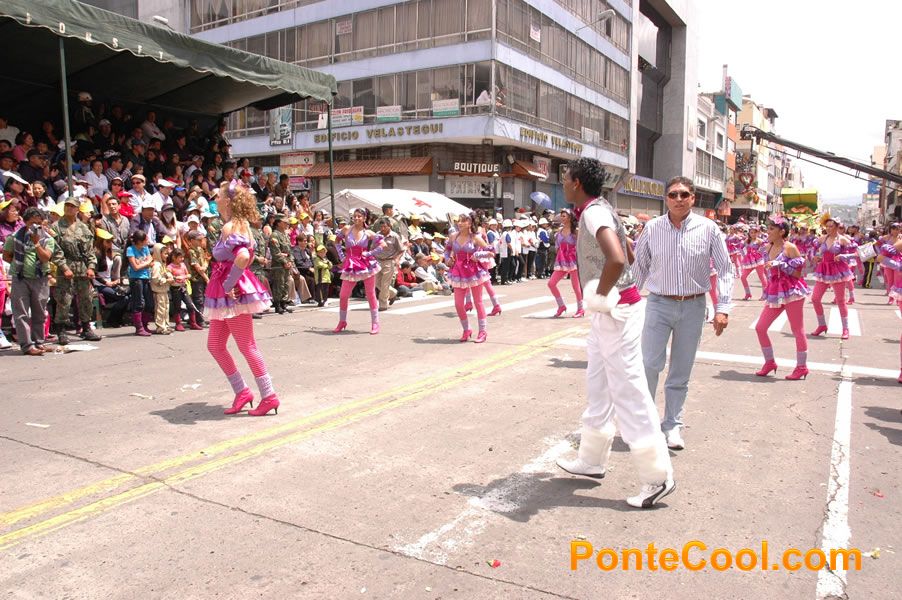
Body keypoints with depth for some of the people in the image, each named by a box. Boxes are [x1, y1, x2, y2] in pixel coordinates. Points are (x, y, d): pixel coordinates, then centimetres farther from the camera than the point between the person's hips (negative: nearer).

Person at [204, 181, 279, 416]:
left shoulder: (230, 227, -17)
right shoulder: (241, 224, 13)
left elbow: (242, 256, -33)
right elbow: (248, 253, 23)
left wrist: (228, 285, -22)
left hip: (233, 293, -10)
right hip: (228, 292, 10)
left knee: (247, 346, -2)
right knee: (215, 345, 14)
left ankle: (268, 396, 7)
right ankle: (241, 392, 20)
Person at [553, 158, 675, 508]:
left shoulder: (594, 212, -18)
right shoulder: (598, 209, 13)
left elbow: (617, 259, -37)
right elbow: (627, 254, 25)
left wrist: (600, 296, -21)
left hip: (616, 312, -11)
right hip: (608, 311, 11)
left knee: (628, 392, -4)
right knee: (599, 387, 18)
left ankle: (658, 477, 6)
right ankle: (592, 460, 31)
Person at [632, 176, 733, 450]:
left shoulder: (708, 229, -3)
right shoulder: (652, 228, -1)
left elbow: (725, 271, 0)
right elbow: (639, 267, 6)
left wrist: (723, 308, -8)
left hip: (693, 307, 1)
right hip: (659, 304, 0)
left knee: (681, 371, 9)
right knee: (650, 363, -8)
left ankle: (672, 425, 24)